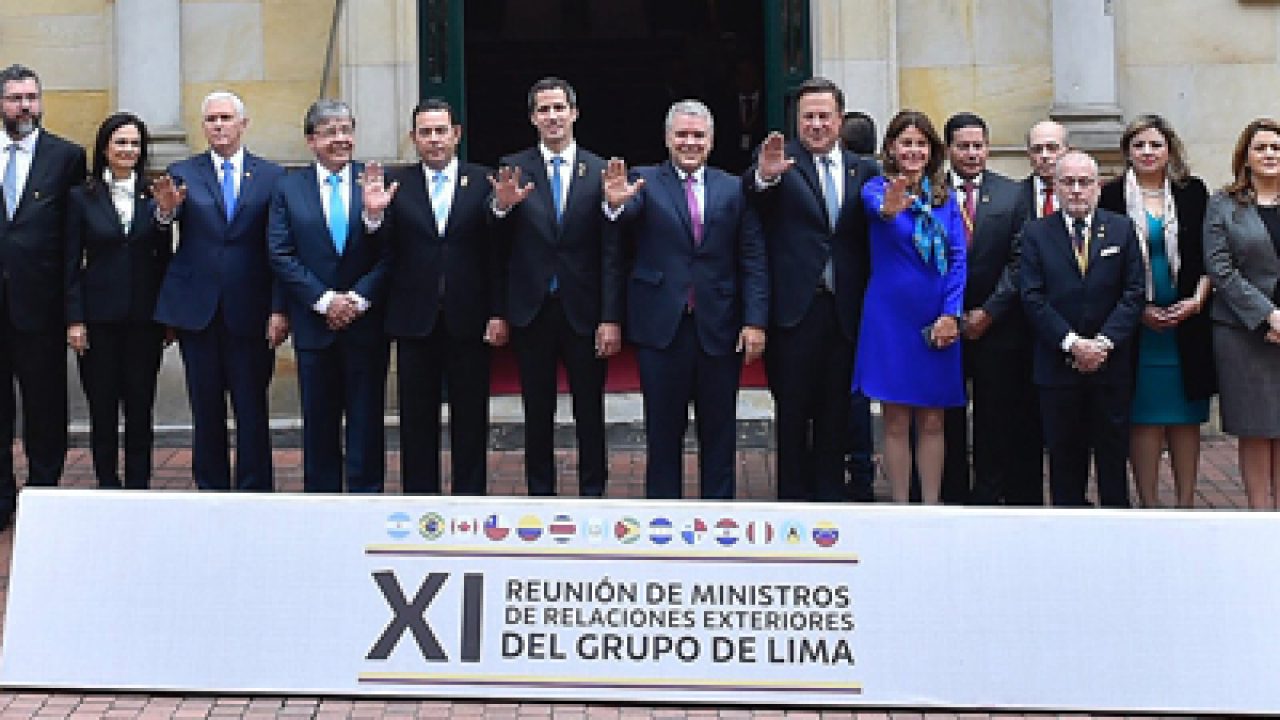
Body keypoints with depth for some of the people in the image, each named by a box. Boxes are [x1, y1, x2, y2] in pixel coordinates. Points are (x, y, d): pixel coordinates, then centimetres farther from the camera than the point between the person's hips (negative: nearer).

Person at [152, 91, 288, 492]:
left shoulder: (271, 176, 4)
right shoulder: (183, 173, 6)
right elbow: (163, 228, -11)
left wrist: (280, 309, -7)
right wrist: (165, 210, -34)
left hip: (250, 313, -1)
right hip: (197, 309, 1)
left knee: (252, 410, 2)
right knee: (206, 410, 8)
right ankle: (210, 491, 16)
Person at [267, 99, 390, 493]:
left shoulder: (376, 184, 1)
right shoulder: (288, 188, 4)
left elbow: (390, 253, -3)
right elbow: (281, 255, -2)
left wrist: (359, 298, -15)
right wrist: (324, 300, -10)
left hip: (366, 322, -1)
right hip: (314, 324, 1)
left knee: (366, 420, 5)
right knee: (319, 422, 8)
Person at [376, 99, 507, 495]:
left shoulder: (482, 182, 1)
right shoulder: (397, 186, 4)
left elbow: (496, 253, -1)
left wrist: (498, 313, -6)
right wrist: (375, 216, -22)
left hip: (469, 321, -1)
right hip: (415, 321, 1)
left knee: (470, 418, 7)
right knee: (417, 420, 8)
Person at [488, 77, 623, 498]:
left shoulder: (600, 171, -1)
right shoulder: (512, 170, 2)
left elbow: (612, 253, -3)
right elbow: (499, 247, 0)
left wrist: (611, 319, -8)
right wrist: (501, 208, -21)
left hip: (584, 310, -1)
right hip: (531, 310, 1)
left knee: (590, 412, 7)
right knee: (537, 413, 10)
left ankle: (592, 493, 18)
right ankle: (540, 495, 20)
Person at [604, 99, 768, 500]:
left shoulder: (733, 190, 7)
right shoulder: (646, 183, 3)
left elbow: (753, 261, 3)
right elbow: (625, 220, -17)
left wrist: (755, 321, -6)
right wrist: (615, 204, -41)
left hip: (719, 329, 1)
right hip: (662, 327, -1)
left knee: (719, 432, 9)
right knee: (663, 432, 7)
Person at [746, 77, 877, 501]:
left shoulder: (863, 171, 11)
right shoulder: (781, 162, 0)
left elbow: (868, 240, 13)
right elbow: (752, 197, -21)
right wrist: (764, 175, -40)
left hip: (844, 310, 3)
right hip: (795, 308, -3)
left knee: (835, 413, 10)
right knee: (792, 413, 3)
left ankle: (830, 495, 19)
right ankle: (793, 497, 10)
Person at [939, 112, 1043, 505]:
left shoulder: (1012, 194, 4)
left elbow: (1018, 261, 0)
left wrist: (989, 312, -8)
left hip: (997, 325, 0)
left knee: (996, 418, 4)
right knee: (947, 417, 5)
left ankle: (988, 495, 12)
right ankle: (952, 495, 15)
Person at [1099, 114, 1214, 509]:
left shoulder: (1192, 192, 7)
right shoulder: (1111, 196, 0)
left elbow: (1210, 255, 7)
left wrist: (1197, 300, -7)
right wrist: (1138, 309, -9)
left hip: (1188, 323, 2)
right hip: (1135, 325, -2)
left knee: (1185, 417, 6)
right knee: (1143, 417, -1)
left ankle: (1186, 502, 12)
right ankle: (1149, 503, 6)